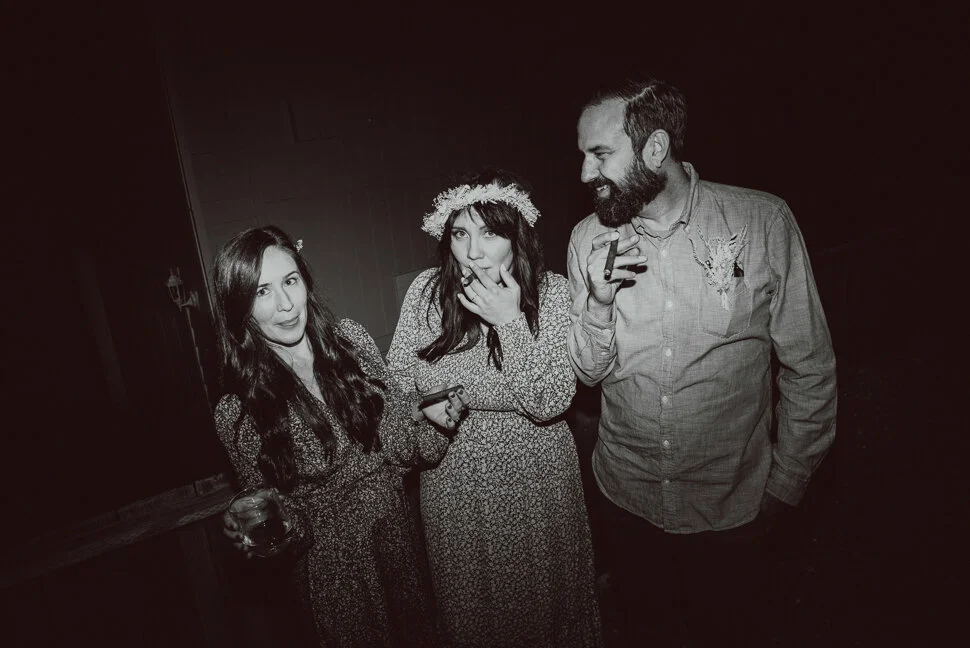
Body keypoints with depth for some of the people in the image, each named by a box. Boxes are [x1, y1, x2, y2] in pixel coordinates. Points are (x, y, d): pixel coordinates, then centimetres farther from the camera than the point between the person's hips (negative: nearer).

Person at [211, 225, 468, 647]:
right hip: (332, 561, -3)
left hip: (396, 528, 3)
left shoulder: (350, 339, -12)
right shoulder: (239, 413, -19)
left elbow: (399, 439, -2)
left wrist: (430, 417, -21)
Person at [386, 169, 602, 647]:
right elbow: (396, 378, 0)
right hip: (452, 478, 2)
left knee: (542, 595, 22)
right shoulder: (426, 290, -11)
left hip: (534, 478, -1)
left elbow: (549, 403, -22)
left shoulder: (553, 292, -15)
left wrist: (510, 321, -29)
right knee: (468, 604, 24)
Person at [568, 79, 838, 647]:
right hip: (627, 494, 2)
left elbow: (809, 368, -6)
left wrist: (785, 485, -2)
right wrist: (599, 302, -21)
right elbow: (589, 372, -3)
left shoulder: (764, 222, -14)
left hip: (731, 506, -2)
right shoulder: (590, 238, -6)